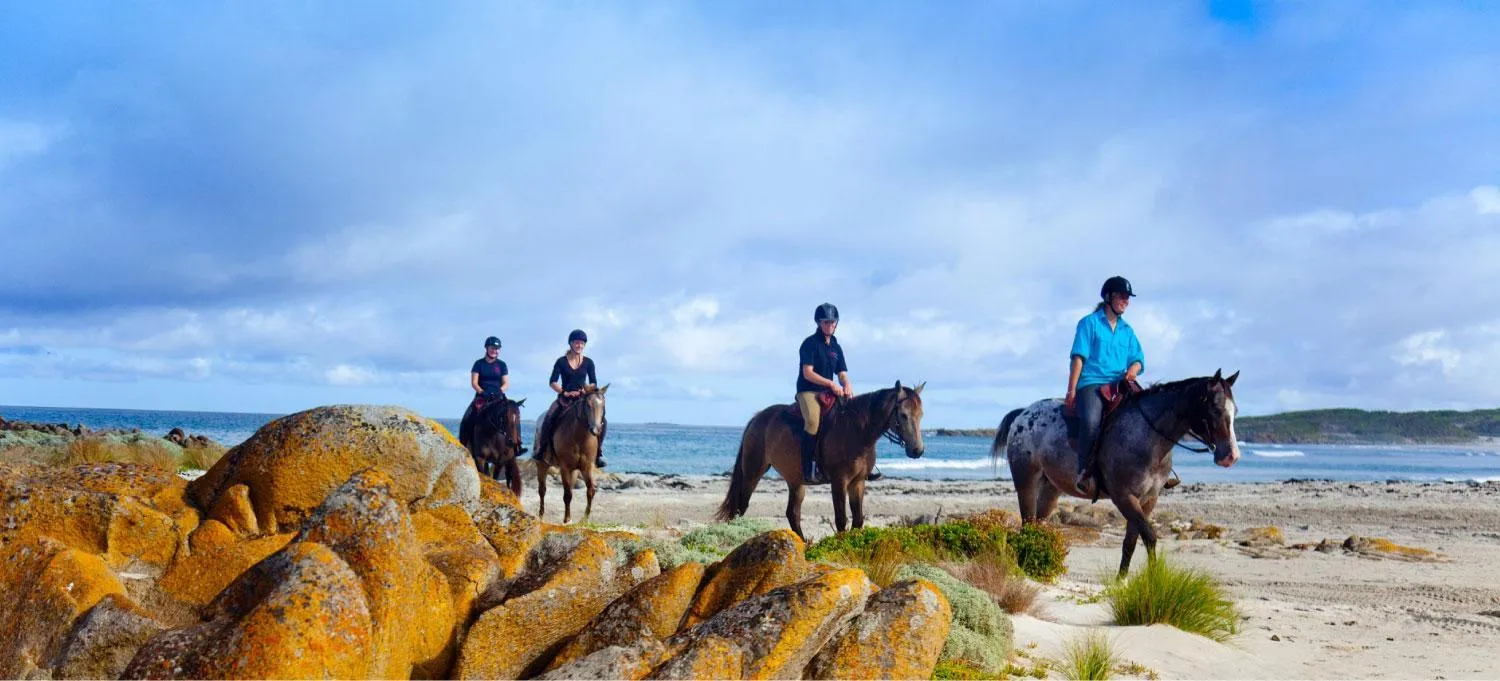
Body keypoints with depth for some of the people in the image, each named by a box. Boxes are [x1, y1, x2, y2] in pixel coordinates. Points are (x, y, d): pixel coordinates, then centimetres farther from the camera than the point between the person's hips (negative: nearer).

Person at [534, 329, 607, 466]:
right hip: (564, 398, -1)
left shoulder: (588, 362, 7)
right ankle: (541, 450, -11)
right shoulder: (561, 362, 2)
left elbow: (593, 383, 6)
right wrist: (565, 392, -19)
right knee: (547, 419, -28)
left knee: (602, 422, -19)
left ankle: (597, 452, -7)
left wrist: (587, 388, -15)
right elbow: (553, 382, -4)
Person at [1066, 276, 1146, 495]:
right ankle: (1084, 472, -23)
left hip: (1120, 385, 6)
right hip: (1092, 383, -6)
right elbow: (1078, 357, -2)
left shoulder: (1127, 330, 22)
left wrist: (1133, 369, -6)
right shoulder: (1090, 322, 6)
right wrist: (1071, 391, -10)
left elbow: (1138, 359, 21)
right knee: (1091, 421, -35)